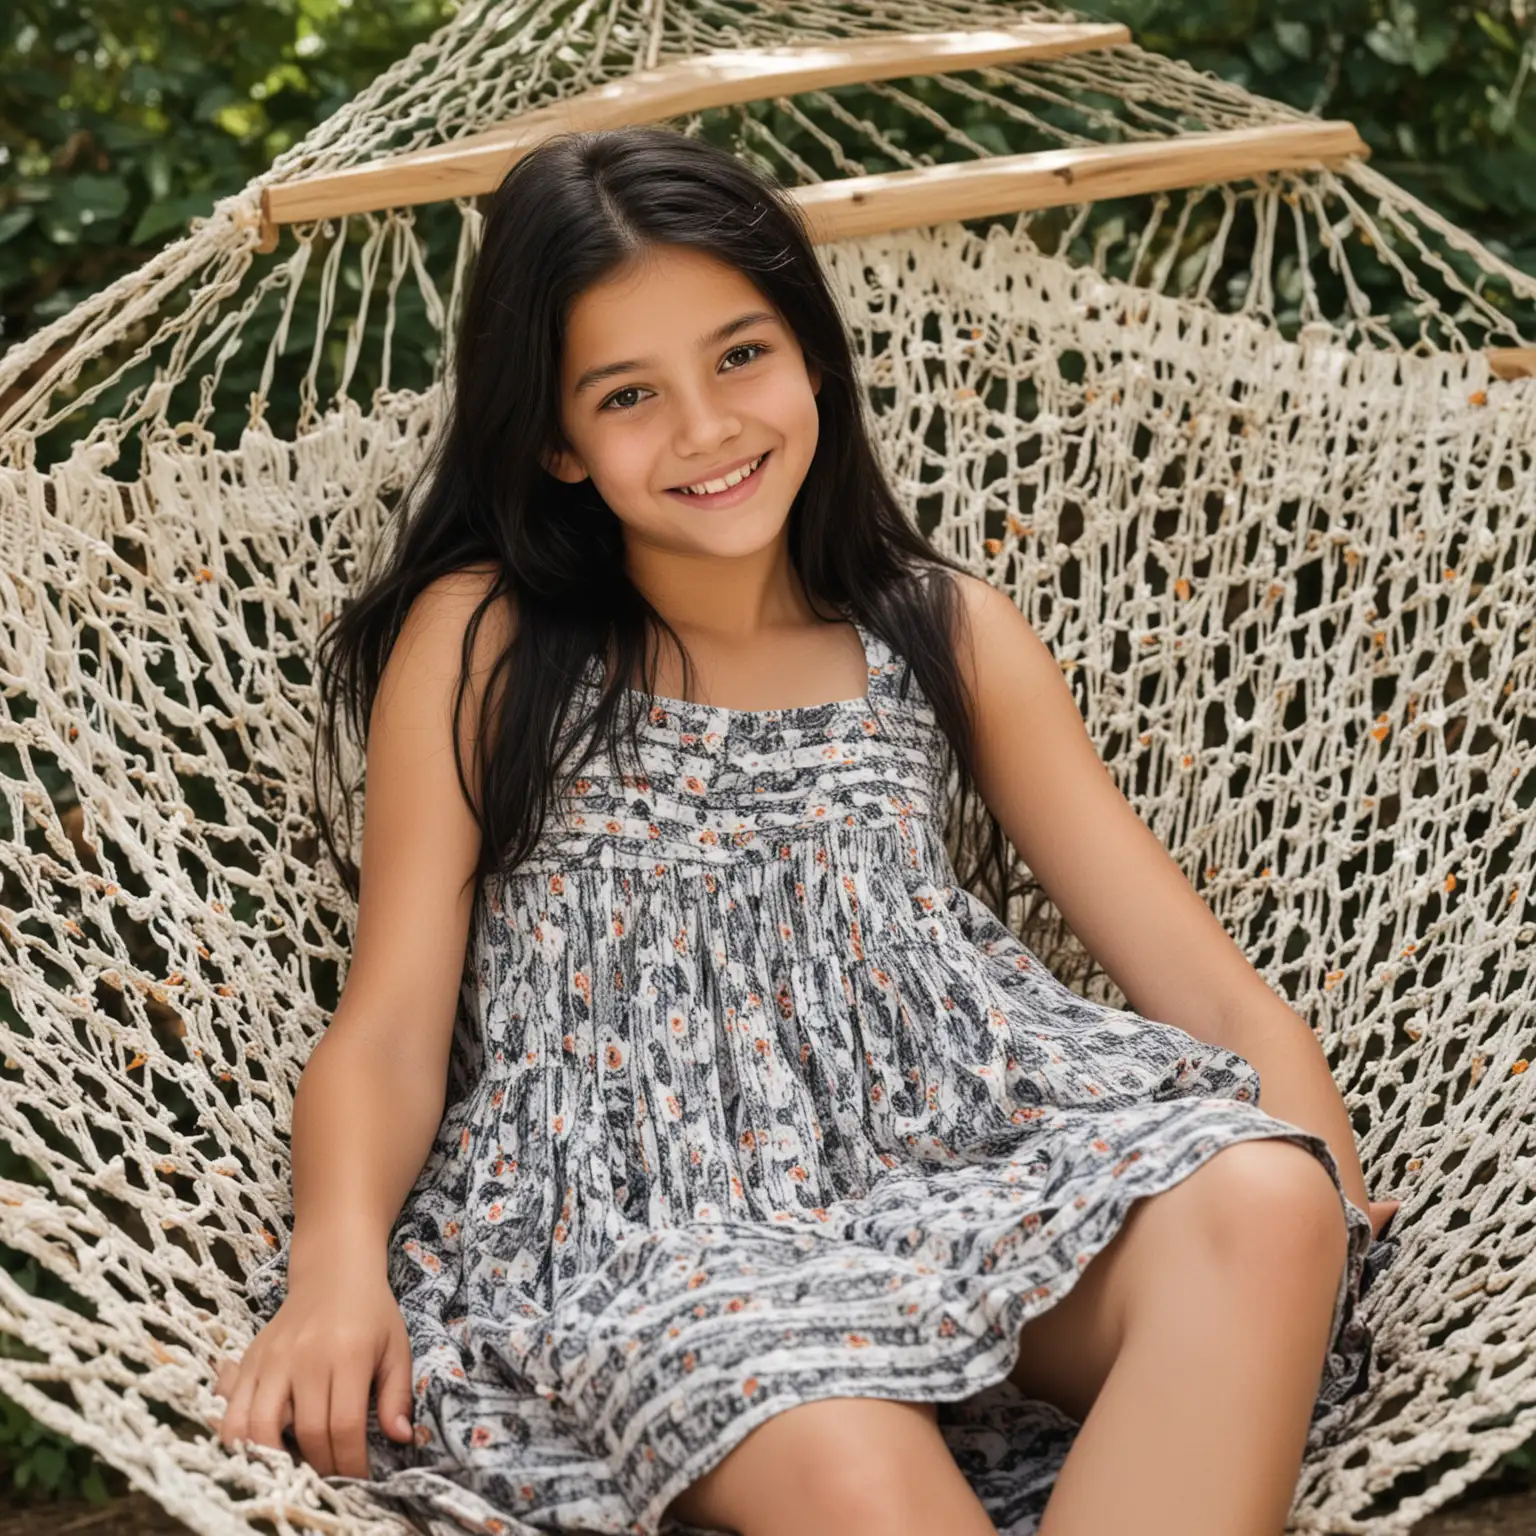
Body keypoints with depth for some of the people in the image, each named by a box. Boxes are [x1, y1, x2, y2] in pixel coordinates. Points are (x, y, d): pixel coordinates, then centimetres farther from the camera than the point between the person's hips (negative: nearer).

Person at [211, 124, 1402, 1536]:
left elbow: (1215, 988, 12)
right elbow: (389, 1024, 3)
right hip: (637, 1206, -3)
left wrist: (1331, 1205, -7)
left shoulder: (951, 634, 15)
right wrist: (340, 1260, -19)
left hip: (961, 1155, 4)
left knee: (1260, 1198, -29)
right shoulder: (480, 642, 9)